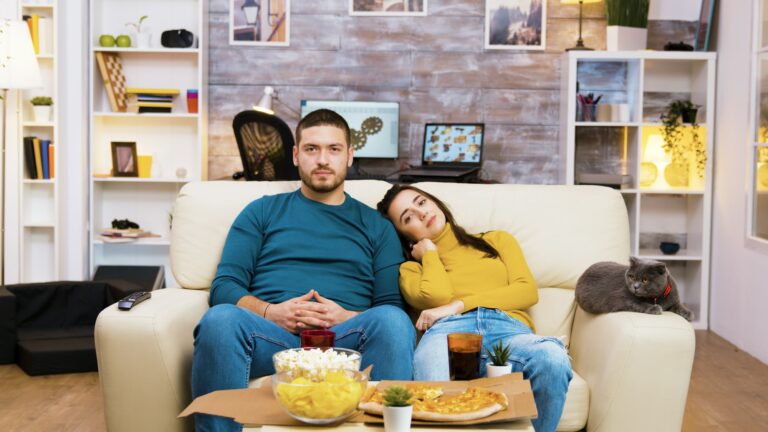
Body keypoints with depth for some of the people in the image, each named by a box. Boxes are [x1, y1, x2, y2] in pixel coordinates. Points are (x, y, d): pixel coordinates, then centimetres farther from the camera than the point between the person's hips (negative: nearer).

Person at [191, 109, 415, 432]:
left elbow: (392, 306, 14)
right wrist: (270, 312, -8)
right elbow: (224, 286, 13)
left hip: (344, 341, 0)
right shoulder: (262, 212, 22)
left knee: (392, 321, -34)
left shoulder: (376, 226, 22)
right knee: (220, 318, -34)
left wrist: (350, 318, -8)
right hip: (271, 335, 0)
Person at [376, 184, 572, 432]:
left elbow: (528, 291, 13)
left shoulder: (497, 240, 32)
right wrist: (430, 253, 21)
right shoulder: (411, 268, 26)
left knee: (552, 358, -37)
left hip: (508, 330, 2)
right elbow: (436, 297, 2)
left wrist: (457, 305, 3)